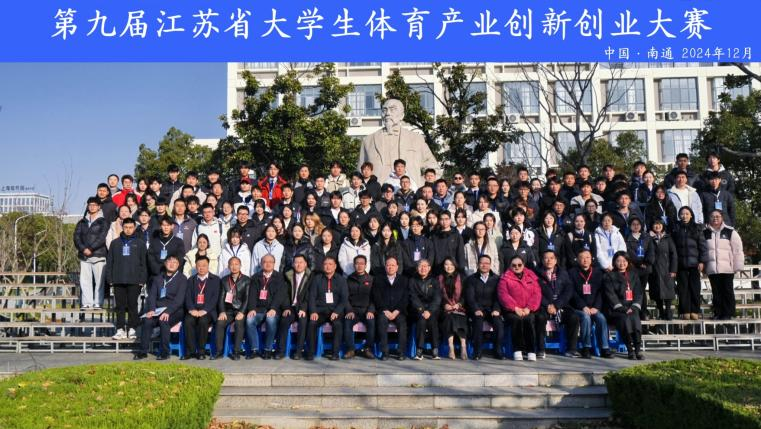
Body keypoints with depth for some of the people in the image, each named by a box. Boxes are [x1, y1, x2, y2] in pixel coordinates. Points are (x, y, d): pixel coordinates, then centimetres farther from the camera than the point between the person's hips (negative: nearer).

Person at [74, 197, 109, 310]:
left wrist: (90, 248, -14)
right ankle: (87, 303, 5)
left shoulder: (103, 221, 3)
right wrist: (83, 249, -10)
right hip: (84, 256, 4)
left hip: (99, 255, -4)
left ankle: (98, 303, -3)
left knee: (99, 280, -5)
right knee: (85, 280, 2)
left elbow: (102, 238, -8)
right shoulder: (82, 222, 16)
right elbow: (76, 236, 6)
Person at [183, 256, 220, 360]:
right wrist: (192, 309, -12)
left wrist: (204, 310, -17)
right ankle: (190, 351, -21)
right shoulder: (191, 280, 19)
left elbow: (215, 298, -2)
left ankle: (201, 351, -23)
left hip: (208, 311, -2)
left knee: (203, 321, -34)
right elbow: (188, 297, 8)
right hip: (194, 310, 3)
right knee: (188, 321, -29)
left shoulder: (215, 280, 9)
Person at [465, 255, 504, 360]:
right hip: (477, 310, -1)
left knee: (499, 323, -28)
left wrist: (496, 310, -16)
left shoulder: (496, 279, 12)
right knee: (478, 321, -33)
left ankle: (498, 351, -15)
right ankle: (477, 352, -25)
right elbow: (470, 297, -3)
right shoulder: (471, 279, 8)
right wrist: (476, 310, -20)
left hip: (491, 309, 1)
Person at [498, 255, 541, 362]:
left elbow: (537, 293, 6)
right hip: (512, 310, -1)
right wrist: (515, 308, -14)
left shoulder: (531, 276, 15)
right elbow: (503, 295, -4)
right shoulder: (505, 278, 8)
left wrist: (529, 308, -9)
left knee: (530, 319, -30)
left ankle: (531, 350, -23)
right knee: (517, 319, -32)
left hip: (528, 310, 2)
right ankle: (517, 350, -23)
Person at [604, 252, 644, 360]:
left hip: (631, 308, 2)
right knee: (625, 319, -31)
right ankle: (630, 350, -21)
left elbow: (638, 293, 12)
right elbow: (611, 295, -2)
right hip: (617, 310, -2)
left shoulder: (633, 276, 20)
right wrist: (622, 308, -13)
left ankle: (638, 349, -23)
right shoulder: (609, 276, 9)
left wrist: (633, 307, -5)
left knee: (635, 319, -29)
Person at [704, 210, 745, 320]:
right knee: (716, 292, 6)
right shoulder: (705, 233, 9)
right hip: (712, 269, 3)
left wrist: (737, 266, -4)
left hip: (727, 268, -3)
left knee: (727, 291, 2)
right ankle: (718, 313, 12)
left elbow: (738, 250, 0)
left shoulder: (730, 232, 1)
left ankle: (728, 313, 7)